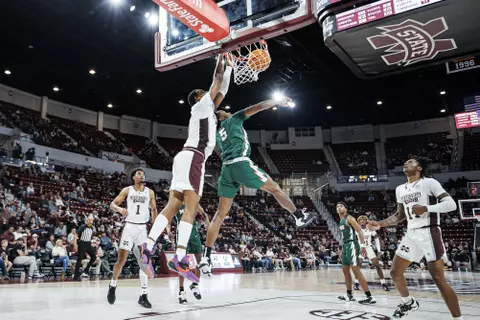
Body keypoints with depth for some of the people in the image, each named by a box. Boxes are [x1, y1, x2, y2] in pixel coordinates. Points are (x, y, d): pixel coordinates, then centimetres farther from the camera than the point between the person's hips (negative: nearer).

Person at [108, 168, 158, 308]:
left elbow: (154, 209, 16)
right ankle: (112, 286, 24)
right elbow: (112, 204, 2)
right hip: (129, 227, -1)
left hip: (143, 228, 2)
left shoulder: (150, 192, 7)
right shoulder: (127, 190, 3)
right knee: (121, 260, -2)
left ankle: (144, 295, 0)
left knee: (144, 262, -4)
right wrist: (120, 209, -20)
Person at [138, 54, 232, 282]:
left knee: (172, 206, 0)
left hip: (189, 158, 9)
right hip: (192, 157, -9)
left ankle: (147, 246, -10)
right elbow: (217, 80, 10)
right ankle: (180, 258, -24)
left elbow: (222, 90, 38)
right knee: (191, 207, -16)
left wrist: (229, 67, 43)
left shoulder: (207, 110, 31)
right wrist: (220, 57, 21)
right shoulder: (201, 105, 8)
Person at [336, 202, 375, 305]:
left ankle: (370, 297, -14)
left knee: (356, 271, -14)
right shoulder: (341, 220, 18)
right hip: (345, 245, 10)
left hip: (351, 245, -10)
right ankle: (349, 295, 24)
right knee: (345, 270, 14)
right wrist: (343, 247, 25)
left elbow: (359, 231, -16)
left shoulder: (349, 218, -9)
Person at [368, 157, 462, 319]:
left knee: (439, 279, -8)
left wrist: (426, 208, -27)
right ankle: (408, 302, 31)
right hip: (411, 235, 7)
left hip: (428, 233, -7)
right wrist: (380, 224, 11)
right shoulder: (400, 189, 14)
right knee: (395, 272, 7)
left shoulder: (429, 182, -6)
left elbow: (451, 204, -14)